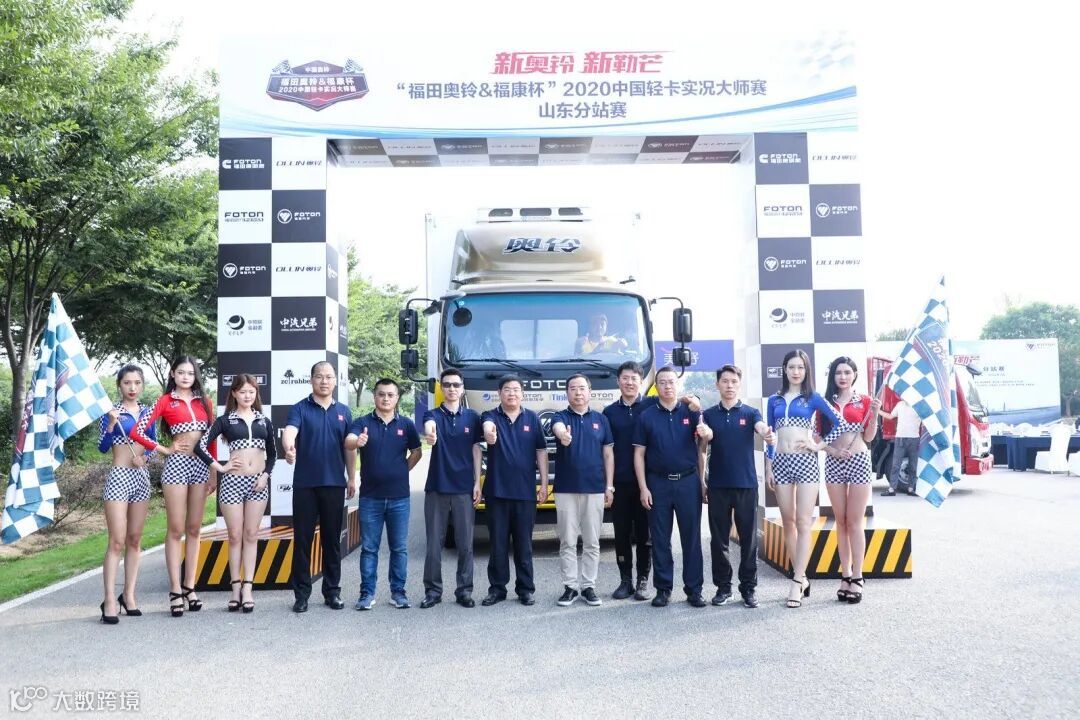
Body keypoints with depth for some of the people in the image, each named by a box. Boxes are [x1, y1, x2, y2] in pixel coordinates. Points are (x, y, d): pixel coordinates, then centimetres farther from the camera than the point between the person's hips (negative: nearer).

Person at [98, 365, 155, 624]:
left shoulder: (148, 412, 10)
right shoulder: (111, 412, -3)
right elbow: (103, 447, -8)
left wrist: (145, 456, -5)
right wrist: (111, 424, -23)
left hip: (141, 476, 5)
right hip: (119, 477, -5)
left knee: (135, 540, 8)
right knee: (117, 541, -11)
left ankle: (129, 595, 14)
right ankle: (110, 601, -11)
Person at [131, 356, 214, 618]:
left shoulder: (204, 401, 12)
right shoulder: (165, 401, 3)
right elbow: (137, 431, -5)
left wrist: (214, 472, 9)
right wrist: (164, 450, -4)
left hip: (201, 464, 4)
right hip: (177, 464, -4)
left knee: (194, 529, 7)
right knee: (176, 530, -2)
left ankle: (189, 586, 14)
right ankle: (175, 590, 2)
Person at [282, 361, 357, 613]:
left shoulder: (343, 411, 9)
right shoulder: (300, 409, -2)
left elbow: (349, 448, 13)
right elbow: (289, 431, -22)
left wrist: (352, 478, 9)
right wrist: (288, 447, -43)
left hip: (334, 484, 3)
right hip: (305, 483, -2)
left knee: (332, 539, 8)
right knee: (302, 539, 2)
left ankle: (332, 591, 17)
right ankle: (301, 593, 11)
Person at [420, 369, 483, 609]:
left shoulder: (472, 416, 7)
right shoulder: (433, 414, 2)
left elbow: (476, 450, 7)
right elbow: (429, 425, -23)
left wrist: (477, 483, 0)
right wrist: (430, 434, -48)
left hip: (464, 489, 1)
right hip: (437, 488, -1)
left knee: (465, 544, 5)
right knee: (434, 543, 4)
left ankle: (464, 590, 15)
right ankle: (432, 590, 14)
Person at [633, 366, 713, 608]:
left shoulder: (691, 412, 4)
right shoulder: (647, 417, 3)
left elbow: (707, 434, -13)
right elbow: (639, 454, 3)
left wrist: (706, 433, -38)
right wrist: (643, 488, -4)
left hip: (688, 481, 0)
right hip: (658, 483, 0)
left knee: (692, 537, 3)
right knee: (660, 539, 5)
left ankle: (694, 589, 11)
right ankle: (663, 589, 14)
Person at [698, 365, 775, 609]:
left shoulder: (750, 413, 2)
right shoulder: (708, 415, 6)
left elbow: (762, 428, -19)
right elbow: (702, 450, 9)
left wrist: (769, 436, -40)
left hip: (746, 484, -1)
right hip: (718, 485, 1)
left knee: (748, 539, 3)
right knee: (719, 539, 6)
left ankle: (748, 587, 13)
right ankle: (723, 586, 17)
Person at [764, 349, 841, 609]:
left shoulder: (812, 398, 4)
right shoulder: (774, 401, 12)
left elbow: (838, 424, 2)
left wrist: (819, 445, -4)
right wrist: (768, 468, 8)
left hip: (806, 462, -3)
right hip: (781, 462, 3)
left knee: (803, 523, -7)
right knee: (788, 523, 5)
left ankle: (797, 583, -7)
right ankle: (801, 577, 16)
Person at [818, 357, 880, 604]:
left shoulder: (864, 401, 6)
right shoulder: (826, 402, 9)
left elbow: (869, 437, 4)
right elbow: (818, 436, 7)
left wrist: (874, 414, -9)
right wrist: (833, 450, -9)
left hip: (859, 461, -2)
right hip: (834, 463, 2)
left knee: (855, 522, -3)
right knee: (841, 522, 5)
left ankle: (857, 578, 0)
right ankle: (845, 575, 11)